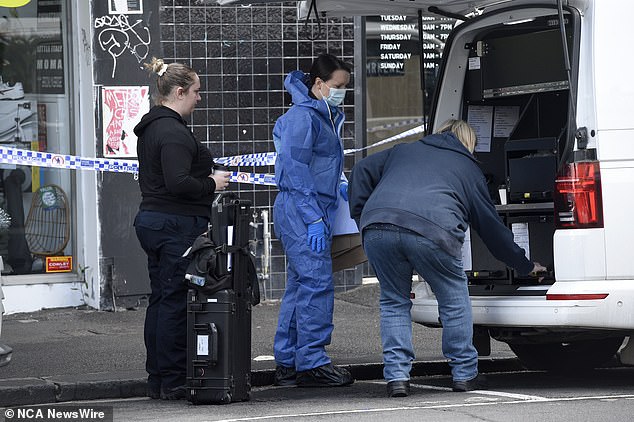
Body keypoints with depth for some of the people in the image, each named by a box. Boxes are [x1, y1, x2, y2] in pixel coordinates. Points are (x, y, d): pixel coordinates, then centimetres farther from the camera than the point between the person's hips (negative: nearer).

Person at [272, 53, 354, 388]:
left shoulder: (326, 118, 18)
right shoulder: (302, 117, -12)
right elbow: (295, 170, -18)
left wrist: (338, 187, 13)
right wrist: (314, 218, -21)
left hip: (316, 211, 10)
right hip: (300, 212, -10)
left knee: (300, 286, 11)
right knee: (317, 283, -13)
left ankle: (287, 363, 16)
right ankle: (312, 363, -11)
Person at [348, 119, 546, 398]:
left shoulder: (402, 152, 36)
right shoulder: (469, 169, 28)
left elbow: (362, 171, 24)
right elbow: (492, 226, 32)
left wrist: (361, 216, 25)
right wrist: (525, 266, 42)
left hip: (377, 229, 3)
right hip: (432, 230, -2)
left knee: (394, 301, 20)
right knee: (454, 300, 19)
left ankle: (396, 376, 11)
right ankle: (464, 374, 22)